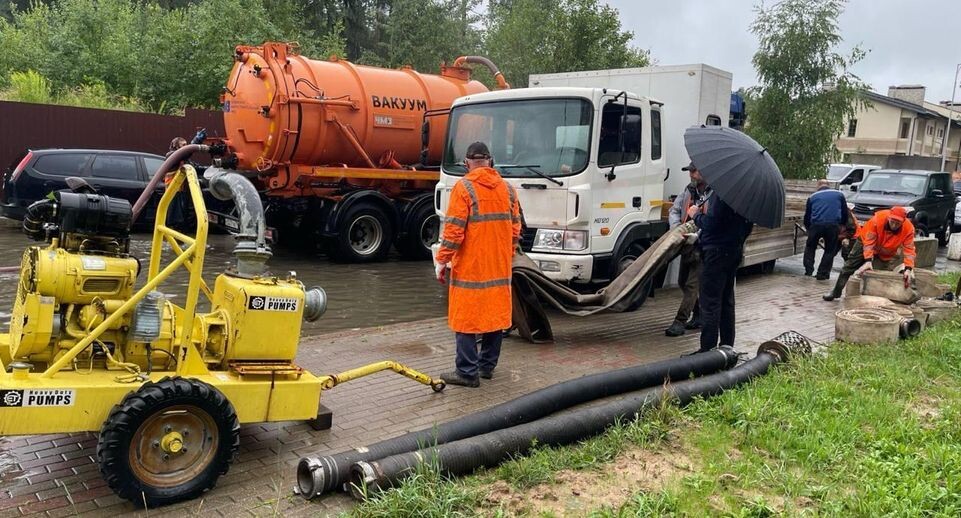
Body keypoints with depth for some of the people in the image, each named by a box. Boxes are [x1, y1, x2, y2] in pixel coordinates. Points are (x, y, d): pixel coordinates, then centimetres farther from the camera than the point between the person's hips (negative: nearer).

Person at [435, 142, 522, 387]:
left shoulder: (464, 187, -9)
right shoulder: (507, 189, 8)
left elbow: (454, 230, -14)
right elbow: (515, 229, 10)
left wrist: (442, 261, -6)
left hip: (470, 266, -6)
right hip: (500, 267, 6)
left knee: (466, 318, 0)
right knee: (496, 314, 13)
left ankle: (467, 372, 1)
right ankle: (487, 366, 22)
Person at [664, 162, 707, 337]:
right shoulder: (689, 190, 8)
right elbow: (674, 211, 10)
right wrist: (676, 227, -8)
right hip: (687, 244, 8)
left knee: (692, 284, -8)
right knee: (683, 281, 16)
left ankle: (680, 321, -6)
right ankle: (699, 316, 30)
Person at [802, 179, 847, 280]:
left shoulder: (812, 197, 21)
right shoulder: (839, 194, 21)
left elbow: (807, 216, 23)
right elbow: (845, 213, 20)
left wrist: (808, 228, 36)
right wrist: (841, 225, 34)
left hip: (816, 224, 0)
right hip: (833, 225, 0)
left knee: (810, 247, 19)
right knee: (830, 250, 13)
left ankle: (808, 270, 12)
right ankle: (822, 274, 10)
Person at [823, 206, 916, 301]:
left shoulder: (908, 228, -30)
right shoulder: (878, 219, -36)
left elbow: (909, 249, -29)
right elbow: (869, 242, -34)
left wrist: (908, 269, -40)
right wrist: (868, 261, -40)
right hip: (866, 242, -1)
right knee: (849, 267, 3)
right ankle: (836, 292, 15)